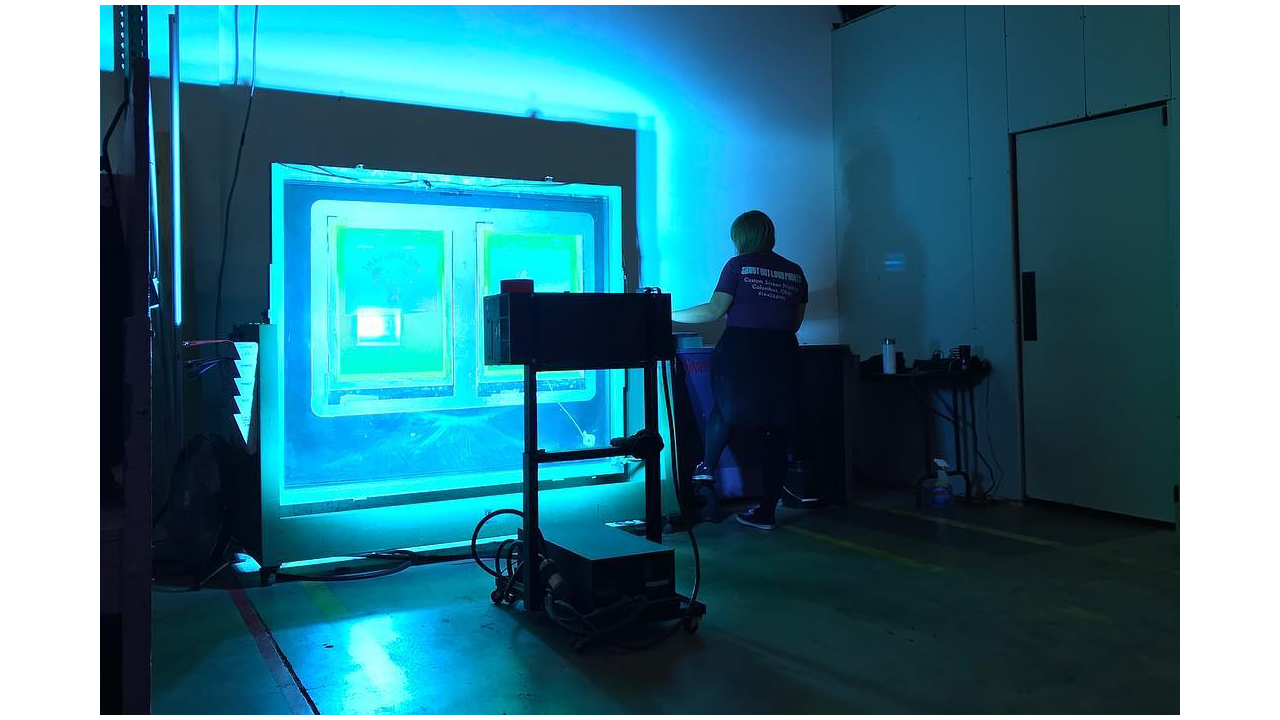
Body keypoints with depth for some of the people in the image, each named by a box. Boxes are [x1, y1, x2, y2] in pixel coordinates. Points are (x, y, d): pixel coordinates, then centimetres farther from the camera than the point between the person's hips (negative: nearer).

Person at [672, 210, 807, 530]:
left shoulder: (738, 265, -1)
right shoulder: (795, 272, 12)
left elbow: (714, 310, -7)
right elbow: (795, 322, 15)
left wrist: (672, 315, 3)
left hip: (740, 351, -3)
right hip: (782, 355, 4)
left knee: (725, 409, 22)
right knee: (774, 431, 5)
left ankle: (707, 467, 19)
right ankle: (766, 511, 9)